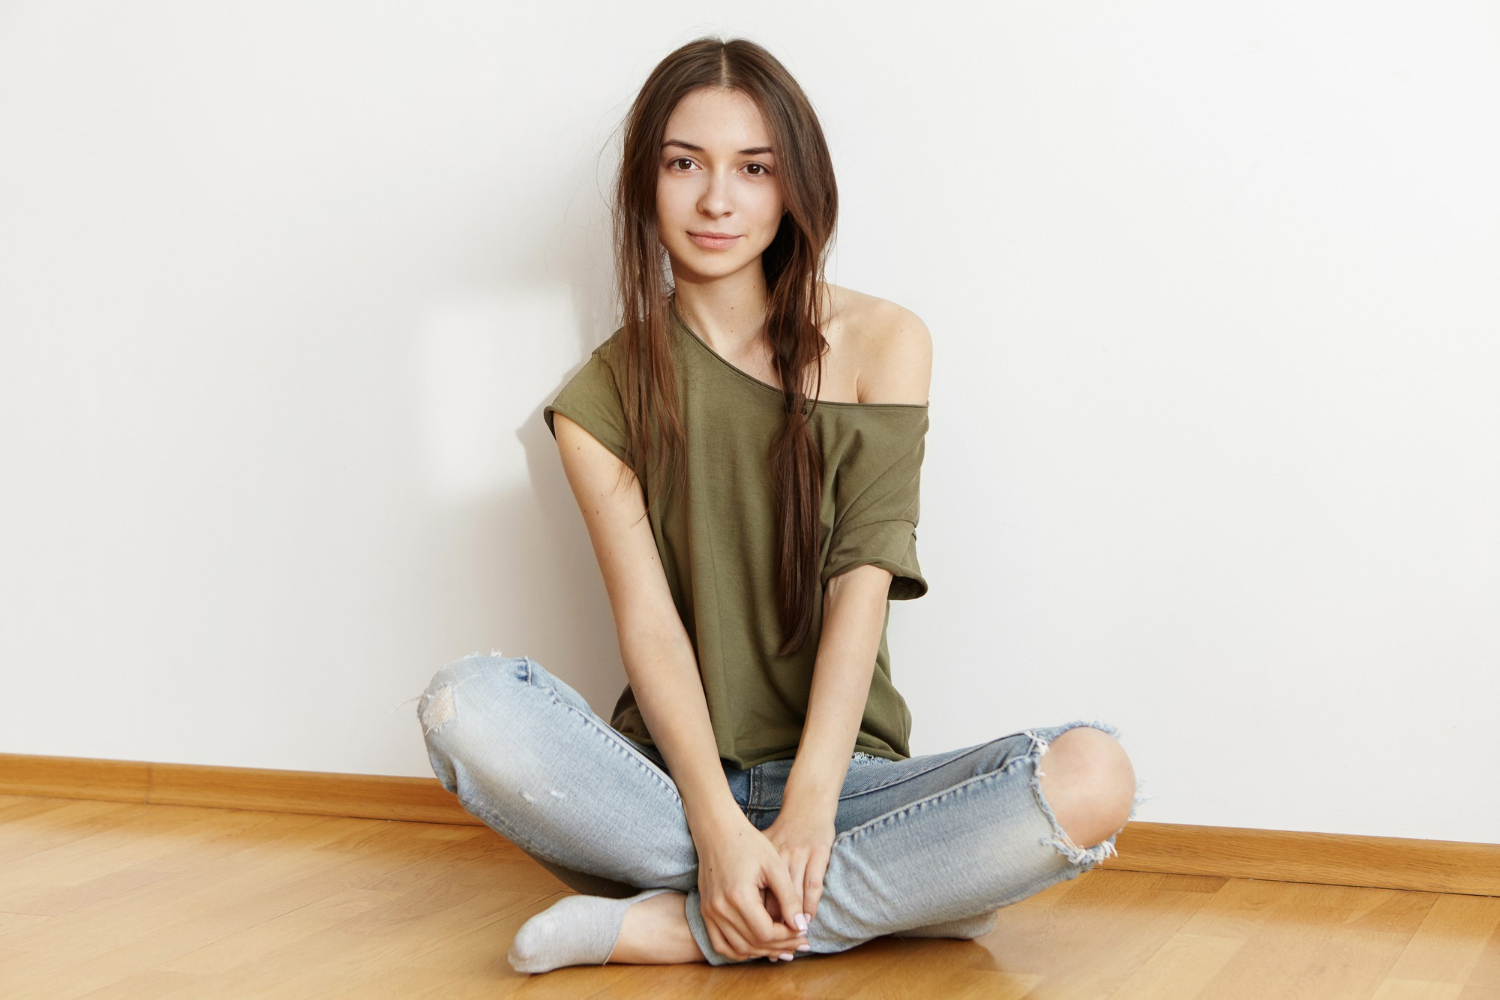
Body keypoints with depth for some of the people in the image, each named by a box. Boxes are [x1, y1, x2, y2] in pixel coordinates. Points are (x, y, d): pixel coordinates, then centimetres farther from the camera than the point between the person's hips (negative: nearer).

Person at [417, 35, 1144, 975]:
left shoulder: (881, 344, 4)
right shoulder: (602, 400, 5)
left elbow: (863, 581, -7)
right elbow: (647, 622, -7)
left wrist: (809, 808, -20)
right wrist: (719, 828, -23)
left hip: (843, 778, 0)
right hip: (672, 783, 0)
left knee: (1094, 778, -27)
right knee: (465, 705, -29)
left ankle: (666, 924, -22)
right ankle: (903, 892, -23)